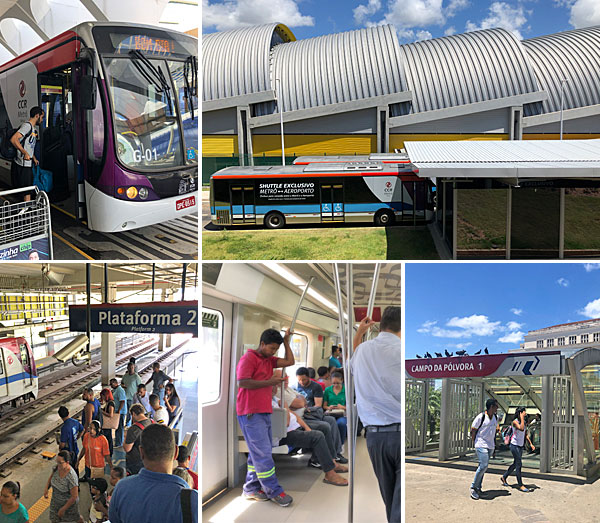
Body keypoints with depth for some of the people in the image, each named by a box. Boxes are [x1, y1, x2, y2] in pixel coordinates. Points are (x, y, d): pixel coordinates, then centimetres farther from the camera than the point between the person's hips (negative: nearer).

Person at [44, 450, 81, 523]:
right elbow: (51, 477, 6)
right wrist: (46, 488, -10)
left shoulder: (71, 477, -38)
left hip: (69, 503, -5)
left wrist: (63, 509, -21)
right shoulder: (56, 468, -19)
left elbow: (74, 497, -29)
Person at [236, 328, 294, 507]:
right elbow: (243, 382, -19)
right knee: (262, 453, -8)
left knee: (259, 452, 11)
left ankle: (251, 488, 18)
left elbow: (289, 361, 12)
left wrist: (286, 341, 10)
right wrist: (269, 382, -15)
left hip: (264, 412, 9)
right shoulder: (248, 358, -8)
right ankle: (274, 491, -5)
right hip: (251, 413, -9)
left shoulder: (269, 360, 18)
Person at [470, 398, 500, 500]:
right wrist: (475, 442, -2)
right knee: (484, 465, -16)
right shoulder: (480, 417, -11)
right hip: (481, 445, -7)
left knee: (483, 466, 9)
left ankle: (478, 488, 18)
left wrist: (494, 443, 18)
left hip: (490, 446, 7)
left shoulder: (495, 418, 10)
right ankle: (473, 487, -5)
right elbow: (473, 430, -5)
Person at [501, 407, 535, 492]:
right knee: (518, 464, -8)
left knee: (515, 464, 15)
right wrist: (522, 418, -27)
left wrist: (531, 444, 10)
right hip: (514, 445, -8)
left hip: (520, 446, 9)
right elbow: (521, 429, -34)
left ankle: (504, 477, 29)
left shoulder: (523, 422, 10)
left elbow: (526, 434, 17)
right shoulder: (515, 422, -15)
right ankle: (520, 485, -3)